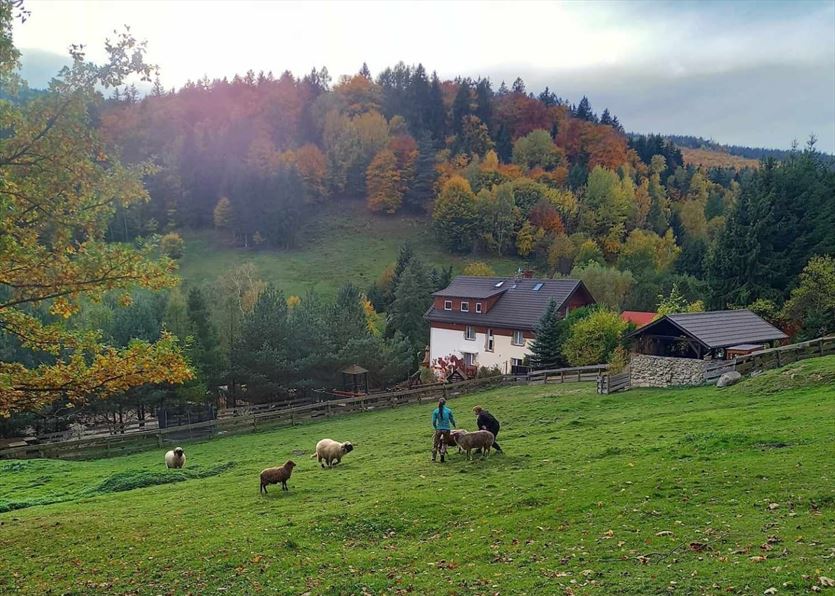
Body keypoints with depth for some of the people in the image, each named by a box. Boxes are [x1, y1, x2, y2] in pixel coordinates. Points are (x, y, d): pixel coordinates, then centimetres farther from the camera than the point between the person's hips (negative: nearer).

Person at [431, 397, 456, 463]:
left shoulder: (435, 411, -2)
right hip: (447, 429, 0)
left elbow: (433, 422, -2)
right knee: (444, 443, 14)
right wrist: (454, 425, 27)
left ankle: (433, 458, 10)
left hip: (439, 429, 0)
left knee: (435, 444, 12)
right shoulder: (448, 411, -1)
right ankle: (442, 454, -7)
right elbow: (452, 420, 6)